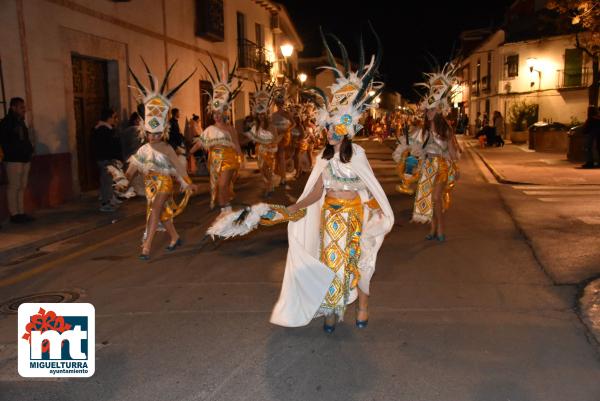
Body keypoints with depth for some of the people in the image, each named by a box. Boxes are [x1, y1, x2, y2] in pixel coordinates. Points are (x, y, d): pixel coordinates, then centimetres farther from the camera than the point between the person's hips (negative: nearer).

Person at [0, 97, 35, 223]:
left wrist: (29, 149, 9)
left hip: (25, 159, 8)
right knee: (14, 186, -6)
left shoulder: (21, 122, 18)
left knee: (22, 186, 8)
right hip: (13, 160, -8)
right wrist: (11, 152, -13)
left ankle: (21, 213, 13)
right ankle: (14, 214, -2)